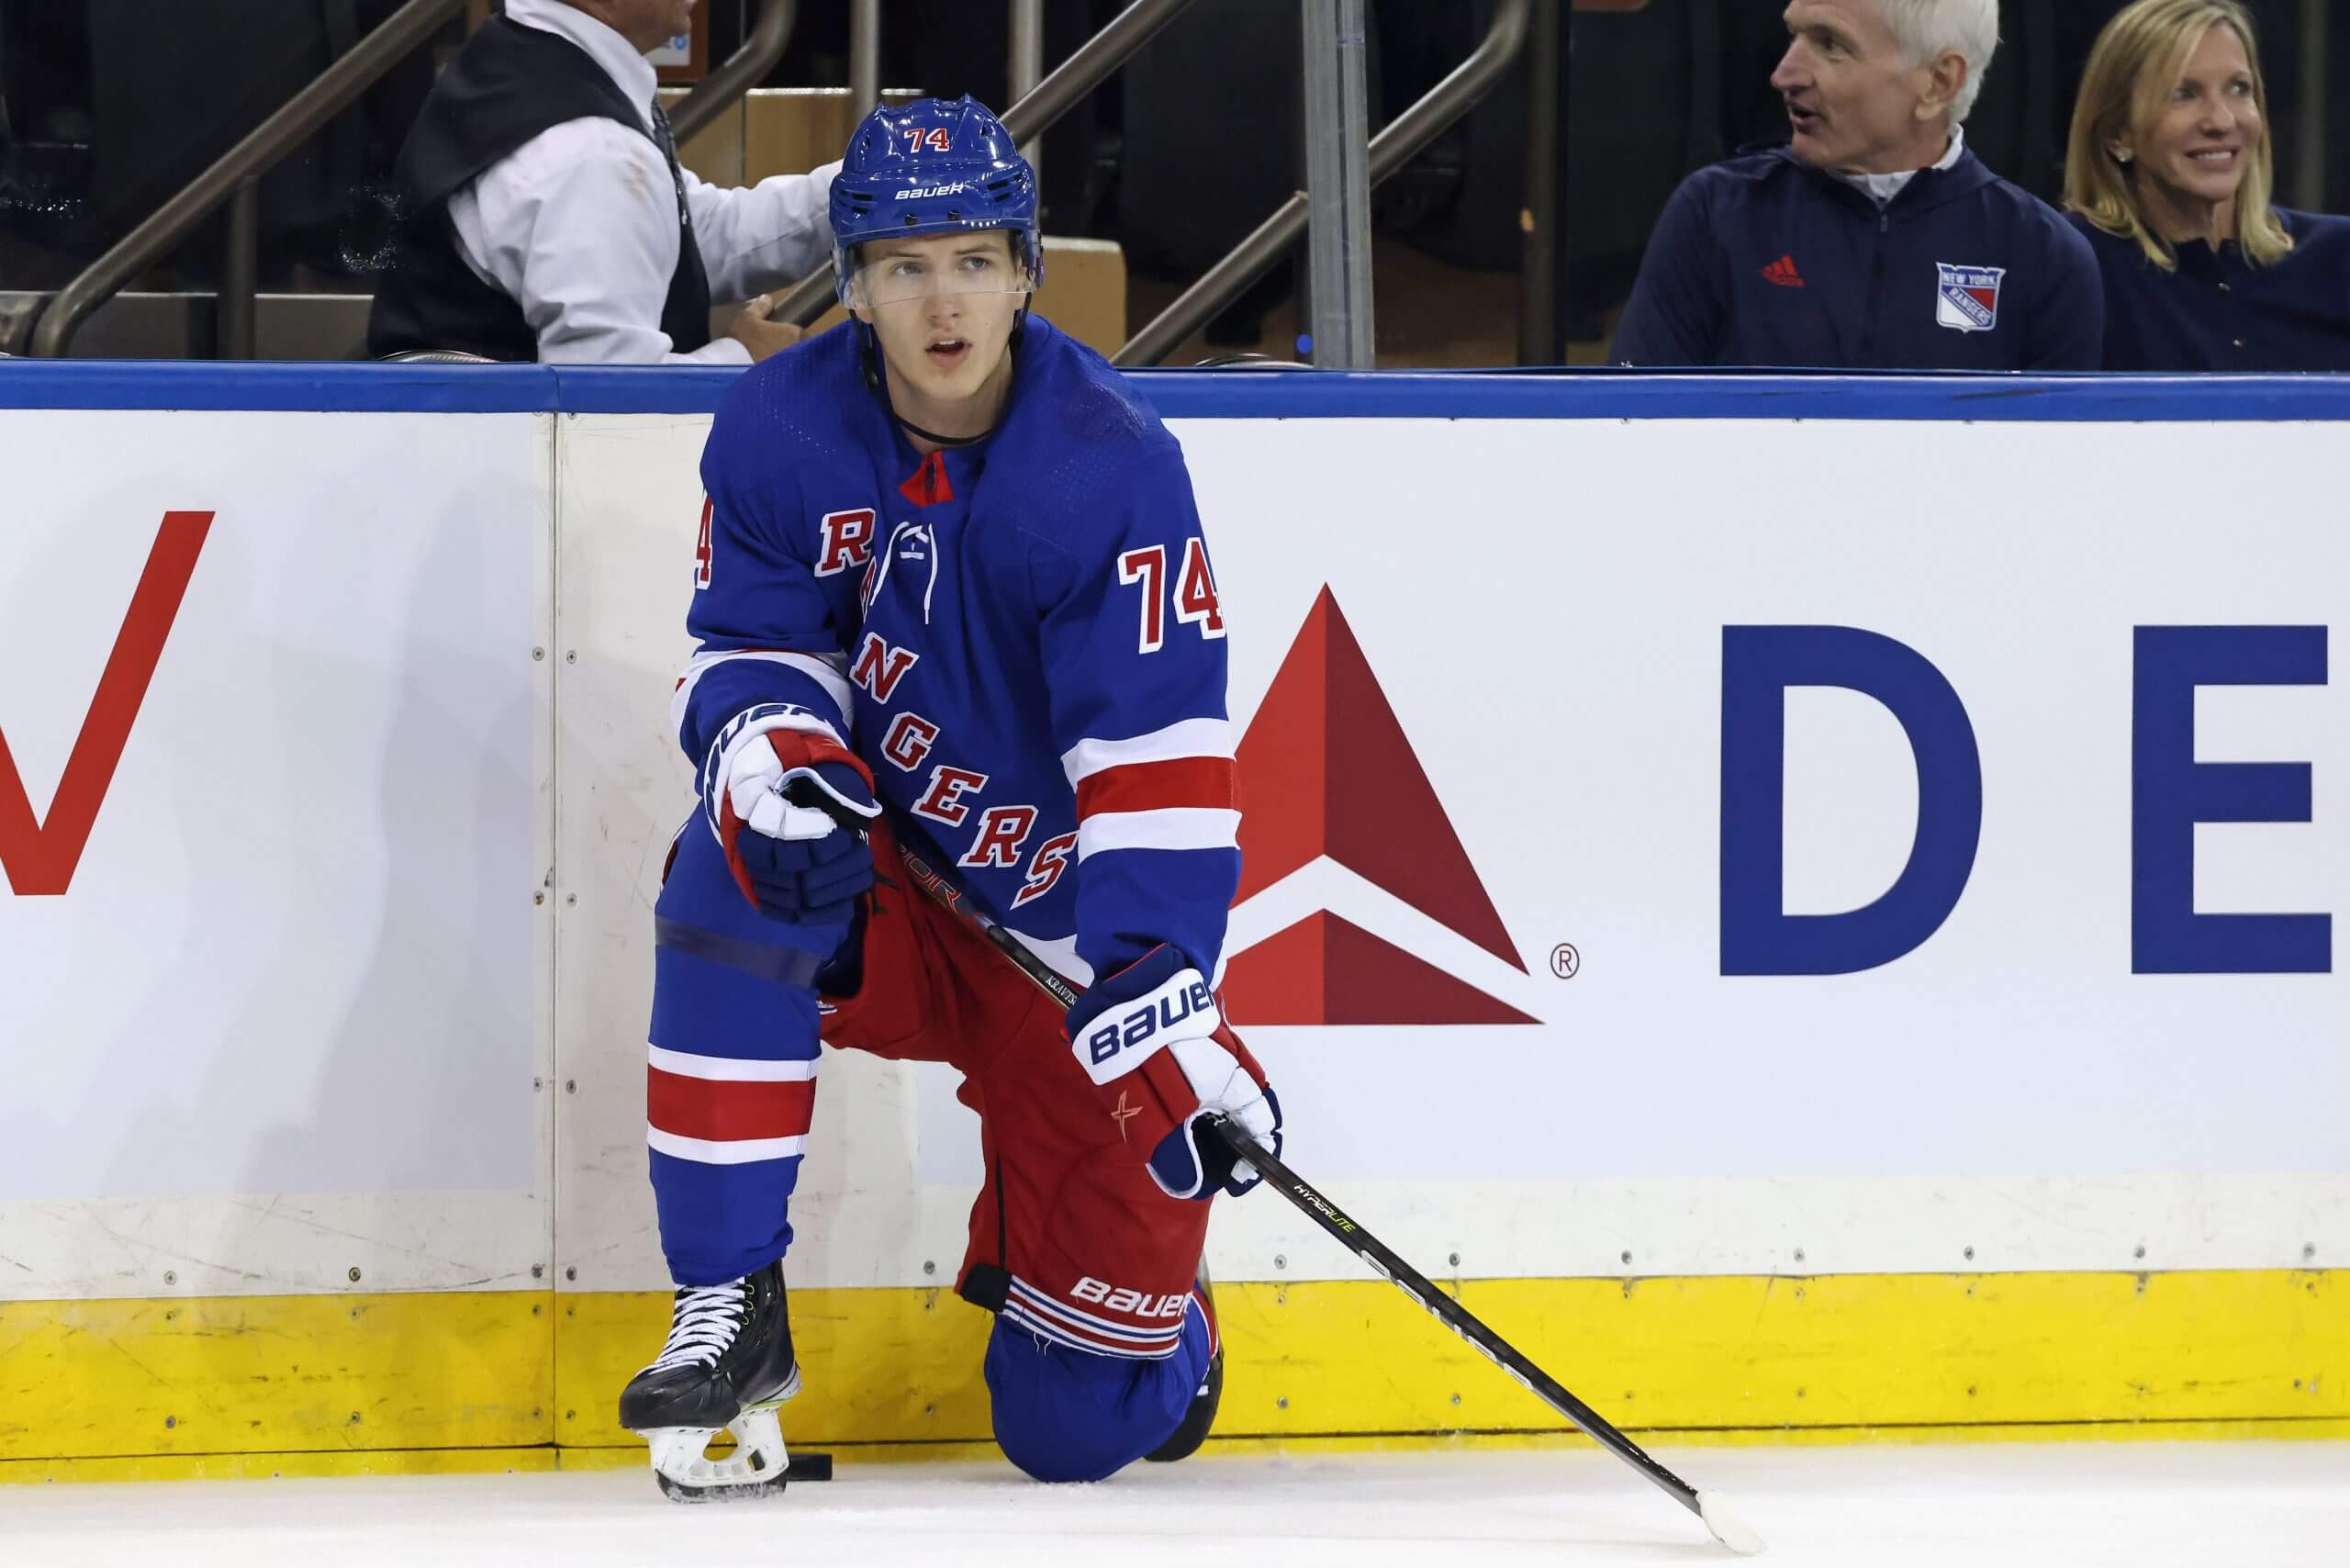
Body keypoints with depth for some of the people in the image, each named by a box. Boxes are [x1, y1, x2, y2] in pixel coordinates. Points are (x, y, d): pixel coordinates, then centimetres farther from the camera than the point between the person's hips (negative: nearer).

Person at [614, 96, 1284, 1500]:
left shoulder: (1112, 466, -20)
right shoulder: (782, 433, -10)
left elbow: (1158, 755, -23)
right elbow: (751, 641, -1)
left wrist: (1166, 1005, -31)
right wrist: (766, 736, -26)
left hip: (1067, 939, -3)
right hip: (881, 887, 3)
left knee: (1083, 1426, -5)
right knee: (740, 866, -35)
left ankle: (1039, 1236, 35)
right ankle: (729, 1310, -23)